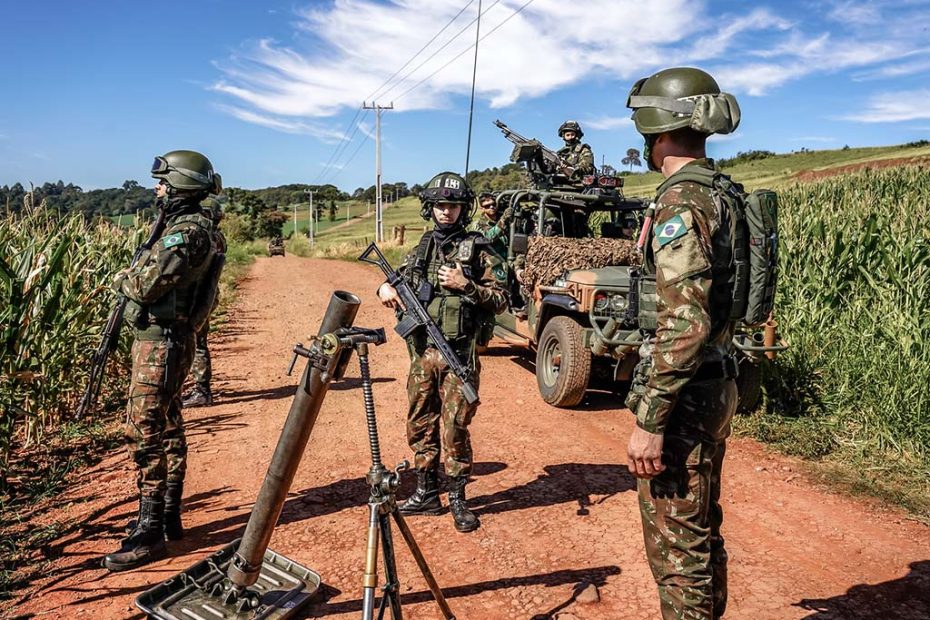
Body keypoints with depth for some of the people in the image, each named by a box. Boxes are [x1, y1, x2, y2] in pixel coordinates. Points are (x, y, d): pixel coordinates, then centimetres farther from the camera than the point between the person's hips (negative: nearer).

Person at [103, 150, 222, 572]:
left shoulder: (187, 232, -18)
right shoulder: (186, 227, 15)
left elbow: (147, 285, -23)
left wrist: (122, 279, -3)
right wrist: (134, 279, 5)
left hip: (160, 343, -11)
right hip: (163, 340, 11)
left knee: (145, 433, -8)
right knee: (167, 428, 14)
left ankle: (150, 533, 0)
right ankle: (169, 517, 25)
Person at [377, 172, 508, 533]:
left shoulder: (478, 250, -3)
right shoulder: (420, 250, 10)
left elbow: (501, 299, -5)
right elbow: (400, 283, 21)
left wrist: (465, 285, -17)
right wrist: (385, 288, -2)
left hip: (458, 355, -5)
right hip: (421, 352, 5)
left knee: (455, 428, 0)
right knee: (420, 425, 12)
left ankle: (458, 499, 16)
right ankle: (426, 494, 27)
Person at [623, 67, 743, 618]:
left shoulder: (681, 201, -18)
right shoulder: (721, 194, 12)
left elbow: (685, 322, -27)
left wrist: (649, 420, -23)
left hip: (684, 396, -10)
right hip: (718, 386, 10)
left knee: (676, 542, 3)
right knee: (702, 531, 22)